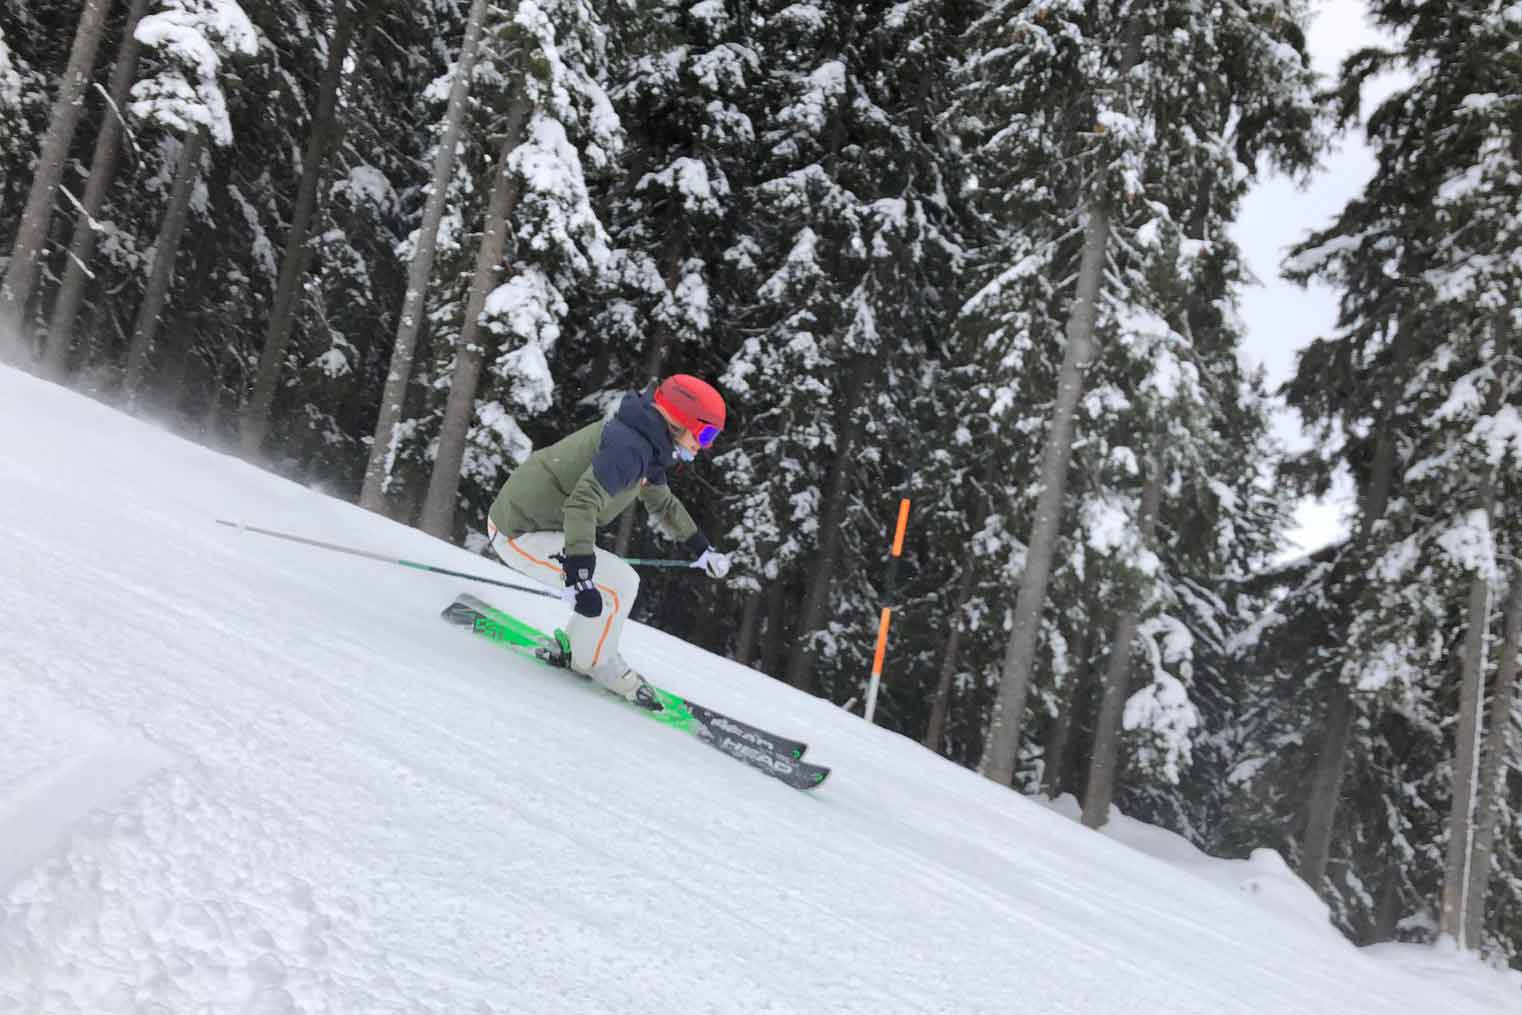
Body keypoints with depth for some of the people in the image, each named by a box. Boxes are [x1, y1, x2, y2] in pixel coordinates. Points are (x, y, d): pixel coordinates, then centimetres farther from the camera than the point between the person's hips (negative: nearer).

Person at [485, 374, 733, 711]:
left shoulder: (646, 443, 10)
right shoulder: (629, 446, -23)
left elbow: (661, 501, 27)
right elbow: (583, 503, -34)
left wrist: (701, 548, 29)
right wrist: (580, 576, -40)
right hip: (522, 535, -10)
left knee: (622, 582, 13)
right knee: (619, 586, -15)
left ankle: (575, 646, 25)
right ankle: (594, 663, 5)